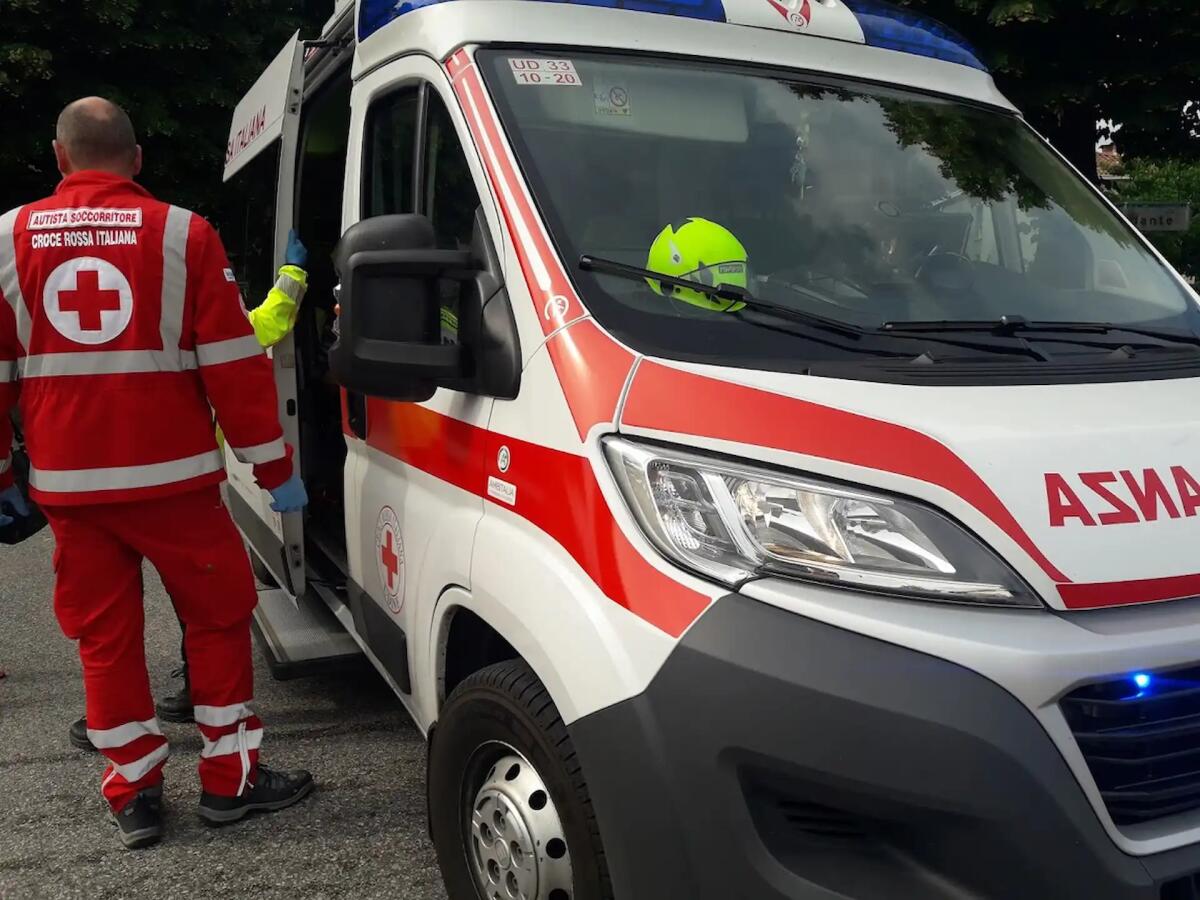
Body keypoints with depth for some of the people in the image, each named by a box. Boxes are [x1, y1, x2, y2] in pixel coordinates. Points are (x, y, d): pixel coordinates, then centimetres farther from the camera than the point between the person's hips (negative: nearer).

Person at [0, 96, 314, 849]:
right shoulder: (182, 233, -3)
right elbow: (234, 362, -6)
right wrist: (275, 467, -1)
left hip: (67, 482, 3)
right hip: (169, 475, -3)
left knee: (105, 634, 12)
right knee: (218, 618, 11)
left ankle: (133, 792, 21)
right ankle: (232, 778, 18)